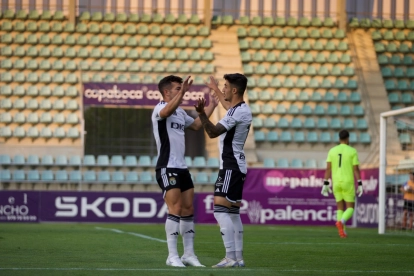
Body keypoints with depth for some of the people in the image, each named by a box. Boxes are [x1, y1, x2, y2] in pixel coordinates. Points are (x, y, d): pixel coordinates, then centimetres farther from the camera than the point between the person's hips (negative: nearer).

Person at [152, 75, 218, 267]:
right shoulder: (160, 108, -10)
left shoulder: (180, 112, 17)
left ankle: (189, 253, 14)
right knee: (175, 209, -14)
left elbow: (196, 125, 32)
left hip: (182, 167, 9)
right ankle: (172, 256, -12)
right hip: (167, 168, -9)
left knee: (188, 209, 8)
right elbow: (166, 112, -34)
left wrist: (211, 106, 28)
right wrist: (182, 92, -48)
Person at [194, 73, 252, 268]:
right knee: (233, 213, 12)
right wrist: (215, 89, 52)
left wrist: (201, 113, -40)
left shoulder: (237, 113, -17)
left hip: (230, 168, -10)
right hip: (236, 167, 10)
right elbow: (229, 106, 39)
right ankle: (238, 258, 12)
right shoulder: (243, 109, 13)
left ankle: (231, 258, -21)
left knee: (220, 210, -15)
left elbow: (213, 132, -27)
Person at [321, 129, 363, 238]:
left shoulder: (332, 151, 3)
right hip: (348, 183, -3)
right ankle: (341, 222, -27)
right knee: (350, 208, 4)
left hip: (336, 183, 3)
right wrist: (360, 185, -9)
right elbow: (356, 169, -10)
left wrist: (325, 184, -1)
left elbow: (328, 168, -2)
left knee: (340, 207, 15)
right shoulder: (352, 151, -6)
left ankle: (342, 231, 3)